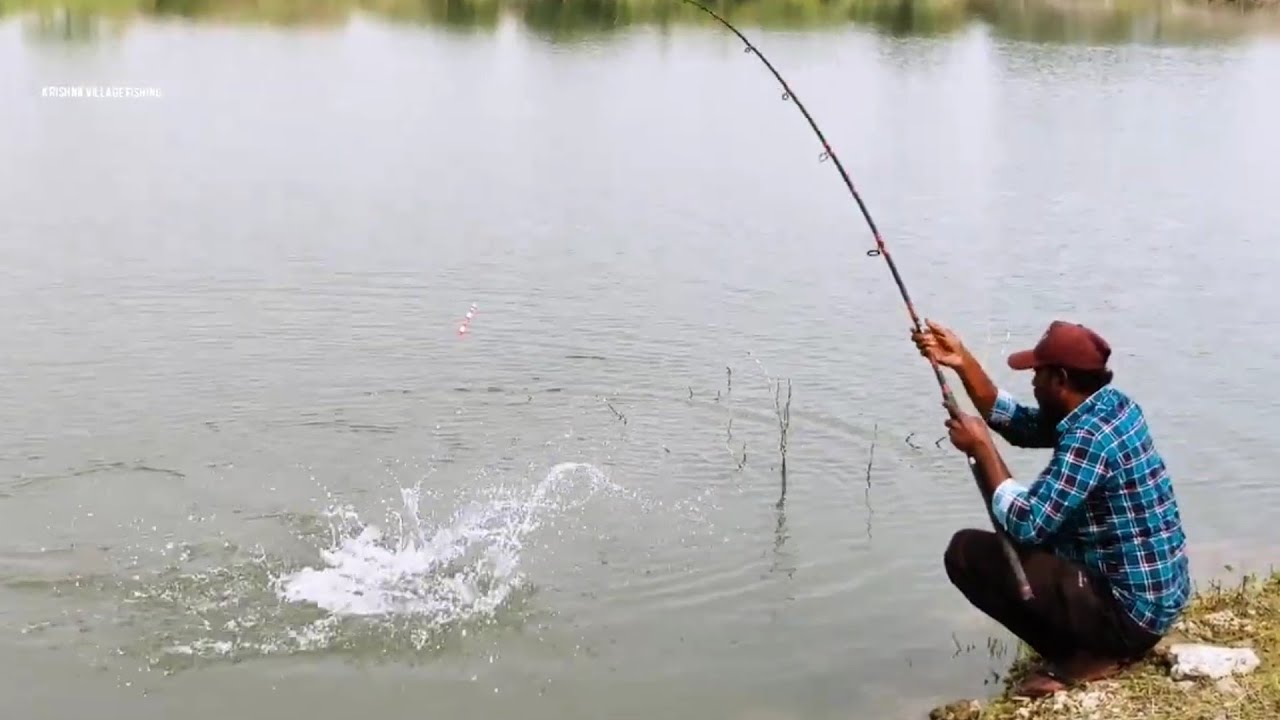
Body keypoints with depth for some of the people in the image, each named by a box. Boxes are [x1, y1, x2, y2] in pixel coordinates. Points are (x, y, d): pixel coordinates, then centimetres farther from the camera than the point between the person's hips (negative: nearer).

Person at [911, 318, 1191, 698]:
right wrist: (963, 363, 6)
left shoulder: (1089, 436, -24)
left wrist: (982, 448, -15)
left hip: (1131, 612, -10)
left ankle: (1086, 656, -4)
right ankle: (1101, 646, 15)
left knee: (967, 553, -12)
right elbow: (1019, 423, 15)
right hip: (1159, 599, 10)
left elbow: (1025, 523, -26)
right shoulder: (1111, 405, 5)